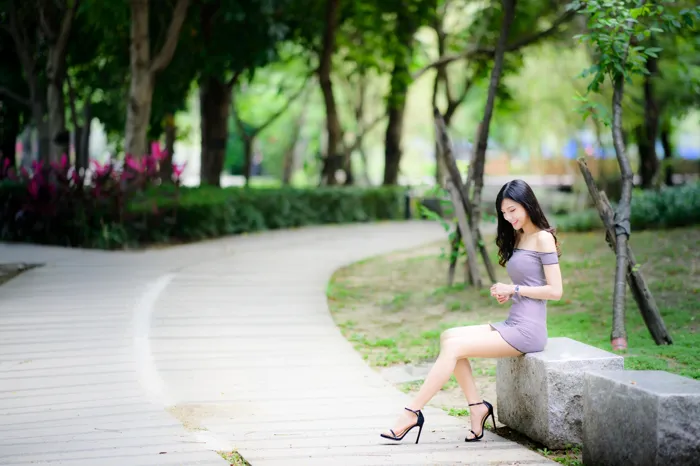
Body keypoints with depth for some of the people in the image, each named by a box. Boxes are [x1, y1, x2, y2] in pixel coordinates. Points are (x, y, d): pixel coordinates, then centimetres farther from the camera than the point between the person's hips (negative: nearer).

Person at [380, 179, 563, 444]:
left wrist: (514, 289, -10)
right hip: (512, 324, 9)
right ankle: (477, 406, -6)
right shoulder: (518, 238, 18)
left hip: (527, 330, -9)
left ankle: (411, 413, -14)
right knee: (449, 337, -6)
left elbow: (555, 291, -13)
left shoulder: (543, 238, -8)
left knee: (453, 347, -16)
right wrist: (506, 293, 2)